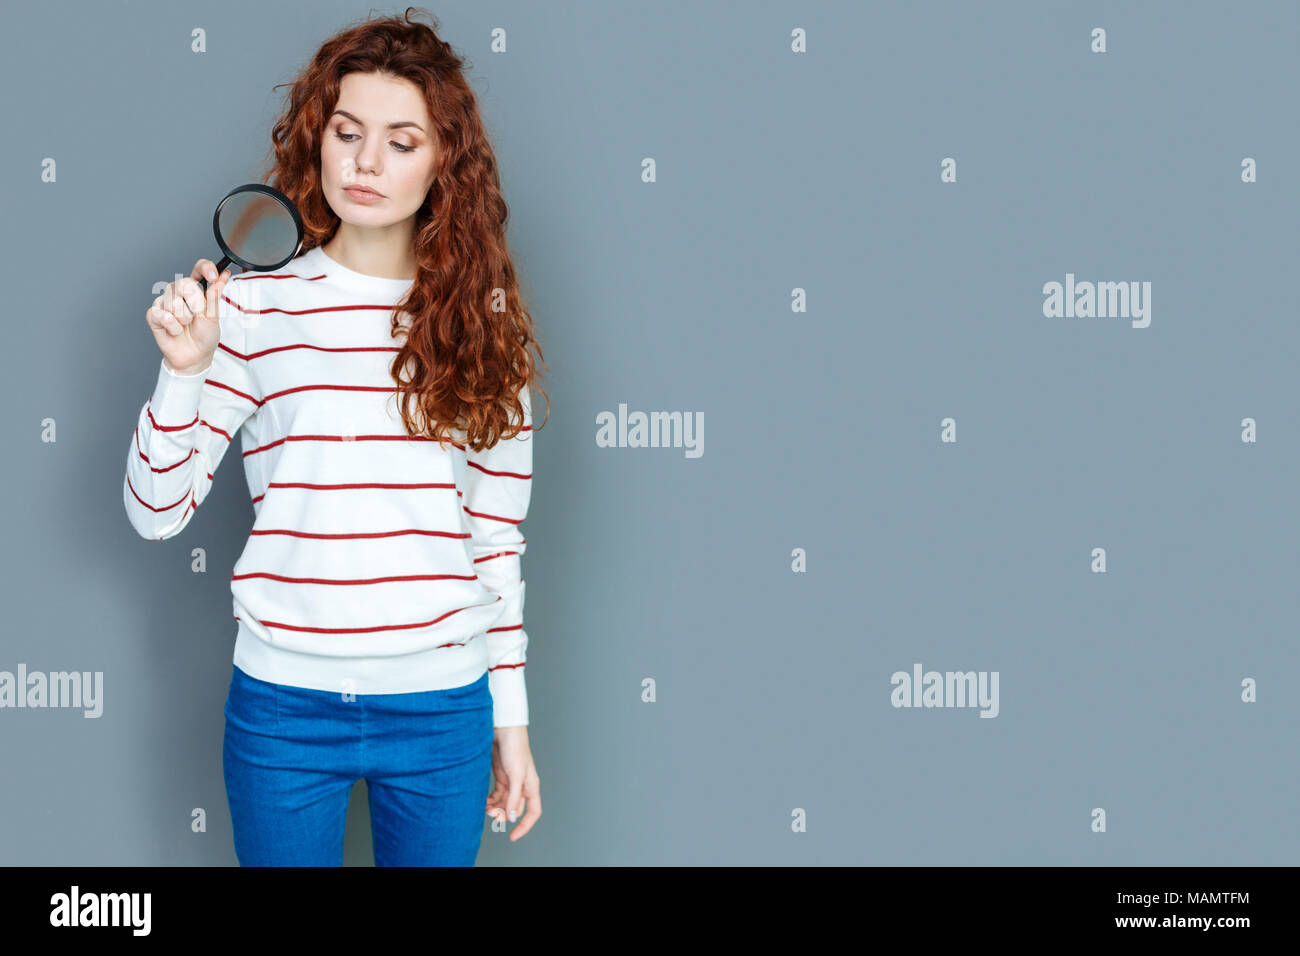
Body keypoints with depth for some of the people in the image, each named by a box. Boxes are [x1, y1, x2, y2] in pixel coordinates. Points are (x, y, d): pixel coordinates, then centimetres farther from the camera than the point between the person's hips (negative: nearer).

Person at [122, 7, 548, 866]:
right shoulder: (257, 303, -3)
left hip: (442, 706, 1)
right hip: (284, 699, -1)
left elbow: (497, 535, 5)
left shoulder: (482, 316, 1)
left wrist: (512, 717, 6)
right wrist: (186, 370, -18)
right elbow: (156, 513, -3)